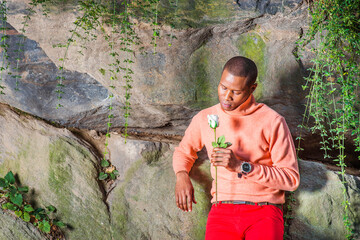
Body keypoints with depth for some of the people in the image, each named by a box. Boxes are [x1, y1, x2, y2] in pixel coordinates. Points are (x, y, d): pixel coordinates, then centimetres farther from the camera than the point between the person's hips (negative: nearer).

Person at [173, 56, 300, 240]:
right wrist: (182, 175, 7)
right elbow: (184, 151, 30)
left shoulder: (272, 121, -1)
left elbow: (291, 179, -4)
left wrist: (241, 166, -14)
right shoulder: (204, 118, 11)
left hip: (263, 212, -2)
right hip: (222, 211, 2)